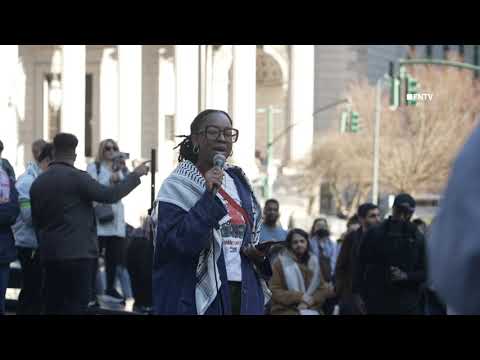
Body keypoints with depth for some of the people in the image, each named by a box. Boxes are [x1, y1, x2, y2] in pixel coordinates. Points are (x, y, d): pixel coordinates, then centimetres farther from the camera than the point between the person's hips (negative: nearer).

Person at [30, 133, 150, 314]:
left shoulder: (38, 182, 11)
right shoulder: (77, 177, -11)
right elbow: (109, 195, -14)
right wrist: (135, 175, -3)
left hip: (49, 254, 7)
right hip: (78, 253, -6)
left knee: (53, 307, 9)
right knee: (76, 306, -5)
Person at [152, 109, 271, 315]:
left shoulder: (239, 182, 13)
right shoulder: (177, 187, -5)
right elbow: (174, 242, -18)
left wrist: (259, 254, 1)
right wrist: (208, 197, -22)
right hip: (194, 298, -5)